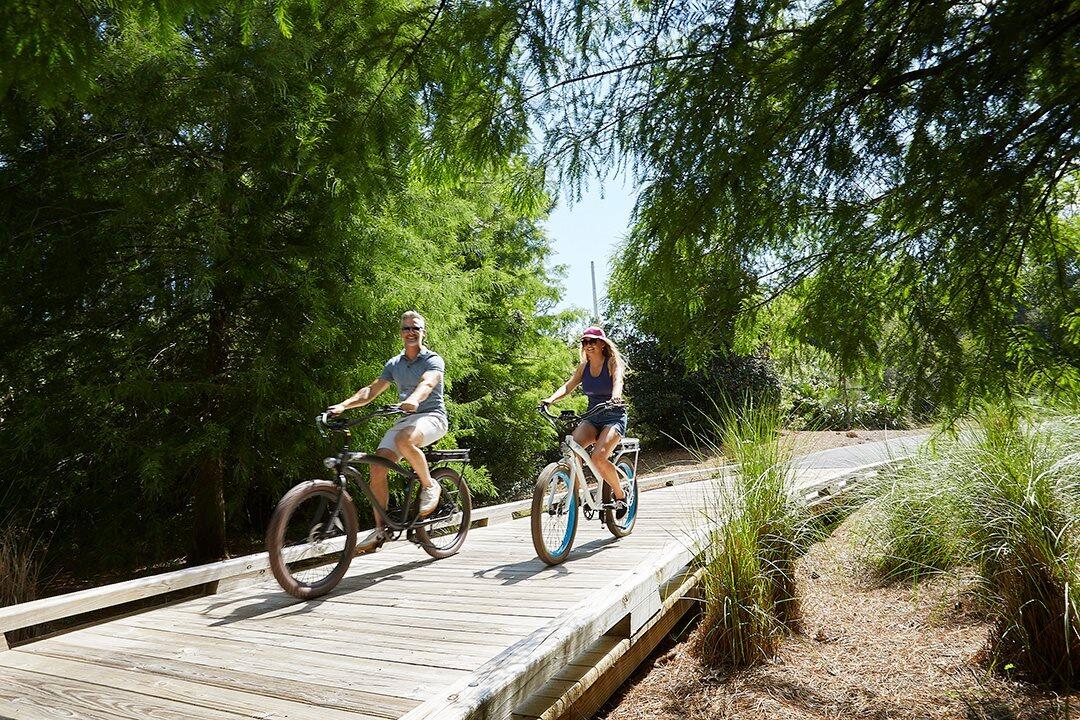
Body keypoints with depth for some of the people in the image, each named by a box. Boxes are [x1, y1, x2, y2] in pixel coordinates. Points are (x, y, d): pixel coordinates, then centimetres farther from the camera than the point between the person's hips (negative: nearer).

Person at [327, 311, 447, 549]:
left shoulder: (433, 360, -3)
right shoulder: (394, 364, 14)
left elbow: (427, 383, -25)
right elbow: (372, 390, 7)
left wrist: (413, 399, -47)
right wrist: (344, 405, -10)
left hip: (431, 416, -5)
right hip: (405, 419, 6)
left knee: (404, 440, -38)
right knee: (377, 467, -13)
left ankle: (429, 486, -14)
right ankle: (380, 529, -2)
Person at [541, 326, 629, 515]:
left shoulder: (613, 363, -6)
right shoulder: (584, 366, 8)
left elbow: (618, 381, -25)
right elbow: (568, 386, -1)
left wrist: (615, 396, -49)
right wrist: (551, 399, -21)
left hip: (614, 416, -4)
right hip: (592, 417, 4)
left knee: (598, 456, -28)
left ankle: (620, 495, -5)